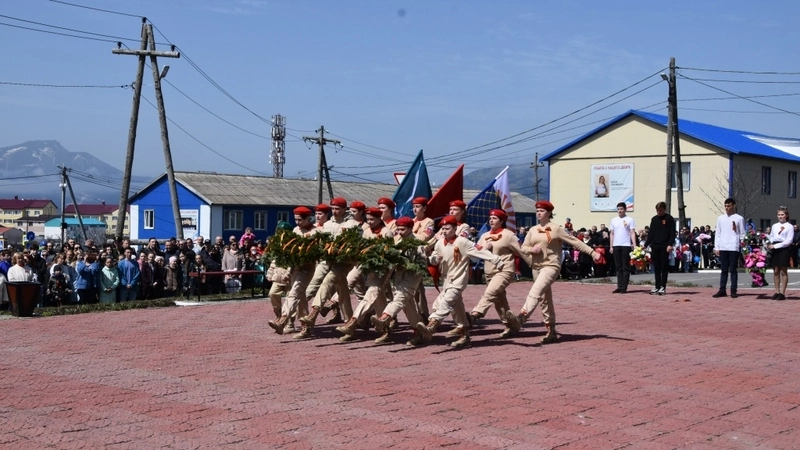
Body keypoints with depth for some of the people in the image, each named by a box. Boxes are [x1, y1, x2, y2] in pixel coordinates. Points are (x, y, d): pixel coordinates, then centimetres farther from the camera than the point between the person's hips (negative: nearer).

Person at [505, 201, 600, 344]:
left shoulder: (556, 229, -3)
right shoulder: (532, 230, 12)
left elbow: (575, 242, -4)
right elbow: (523, 247, 15)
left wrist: (592, 253, -9)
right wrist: (531, 249, -9)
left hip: (551, 266, -7)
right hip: (536, 267, 7)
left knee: (535, 292, -28)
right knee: (545, 300, 10)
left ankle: (520, 319, -45)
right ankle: (551, 331, 16)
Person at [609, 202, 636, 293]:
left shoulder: (630, 220, 0)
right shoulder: (614, 220, 12)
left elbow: (632, 233, -5)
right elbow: (612, 234, 14)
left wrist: (634, 245, -15)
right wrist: (611, 246, 8)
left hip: (626, 245, -4)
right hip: (616, 246, 4)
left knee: (626, 267, -2)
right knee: (618, 267, 7)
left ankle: (624, 287, 0)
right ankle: (619, 286, 11)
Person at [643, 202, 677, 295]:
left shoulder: (669, 219, -1)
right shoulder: (654, 219, 13)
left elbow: (672, 233, -6)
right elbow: (650, 233, 15)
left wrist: (670, 245, -16)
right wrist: (646, 245, 9)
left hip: (665, 246, -5)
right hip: (655, 246, 5)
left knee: (664, 267, -2)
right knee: (656, 267, 6)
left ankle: (663, 287, 1)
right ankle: (657, 286, 9)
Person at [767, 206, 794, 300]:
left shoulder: (789, 226, -2)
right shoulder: (774, 226, 15)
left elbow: (789, 241, -10)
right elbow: (771, 237, 18)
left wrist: (775, 246, -15)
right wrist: (769, 244, -4)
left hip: (784, 249, -5)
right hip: (775, 249, 5)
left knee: (783, 272, -2)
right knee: (776, 271, 5)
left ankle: (782, 293, 0)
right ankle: (777, 292, 11)